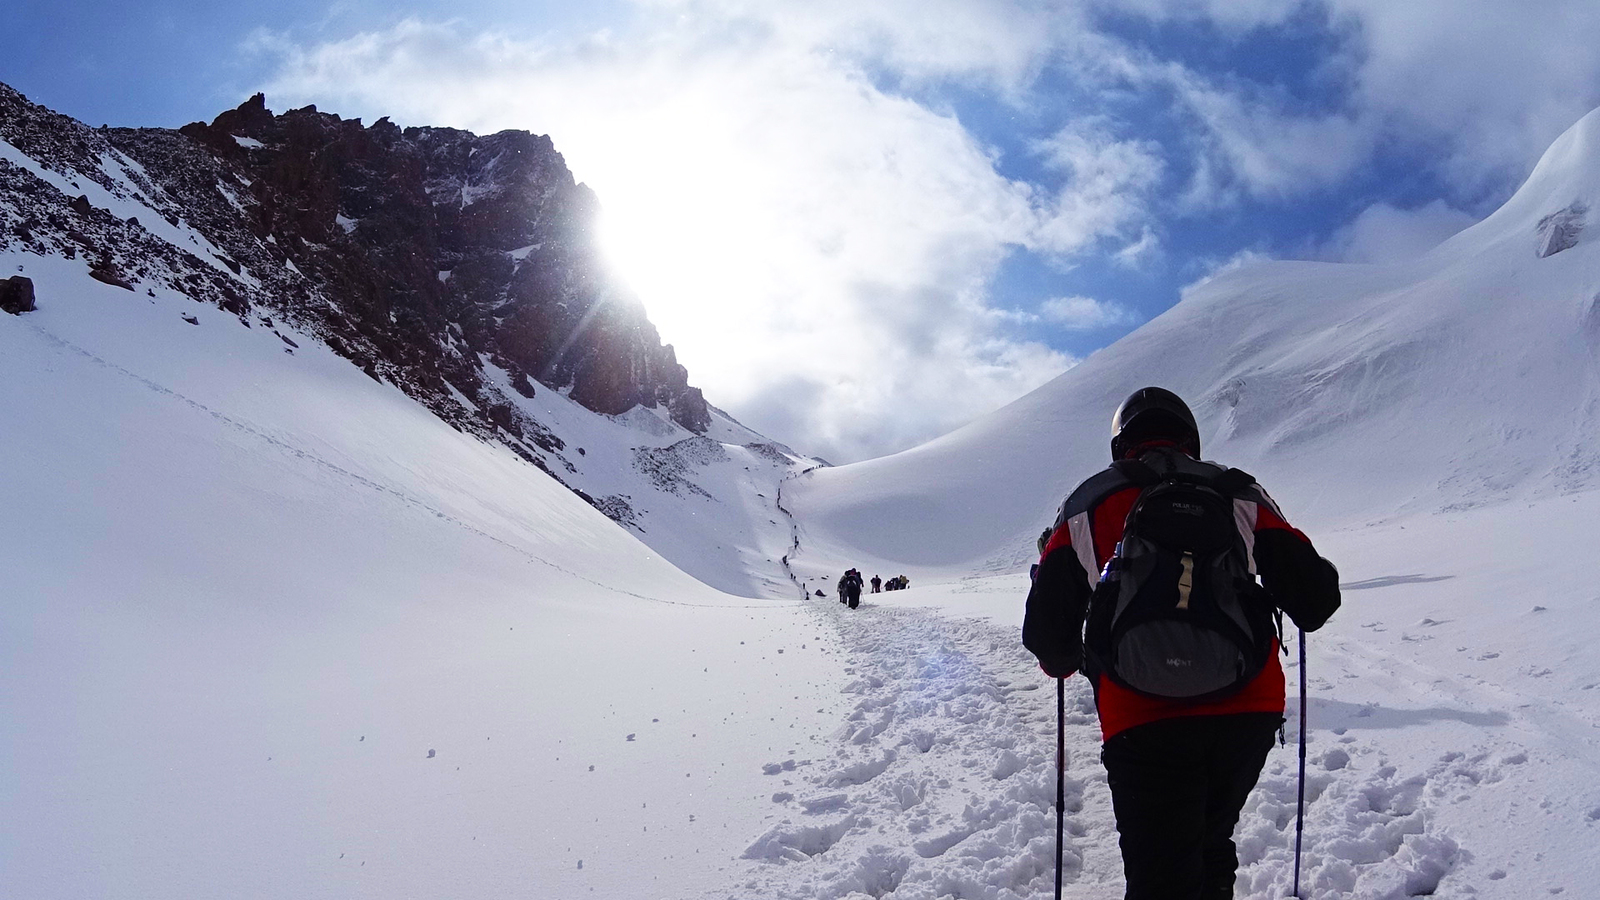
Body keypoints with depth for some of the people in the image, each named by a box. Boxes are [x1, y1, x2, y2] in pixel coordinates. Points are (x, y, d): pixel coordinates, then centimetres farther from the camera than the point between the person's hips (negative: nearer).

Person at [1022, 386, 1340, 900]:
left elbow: (1046, 633, 4)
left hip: (1143, 725, -2)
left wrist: (1064, 662, 27)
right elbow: (1312, 598, 5)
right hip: (1250, 711, 3)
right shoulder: (1241, 496, 11)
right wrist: (1319, 588, 30)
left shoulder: (1085, 507, 8)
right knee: (1211, 845, 26)